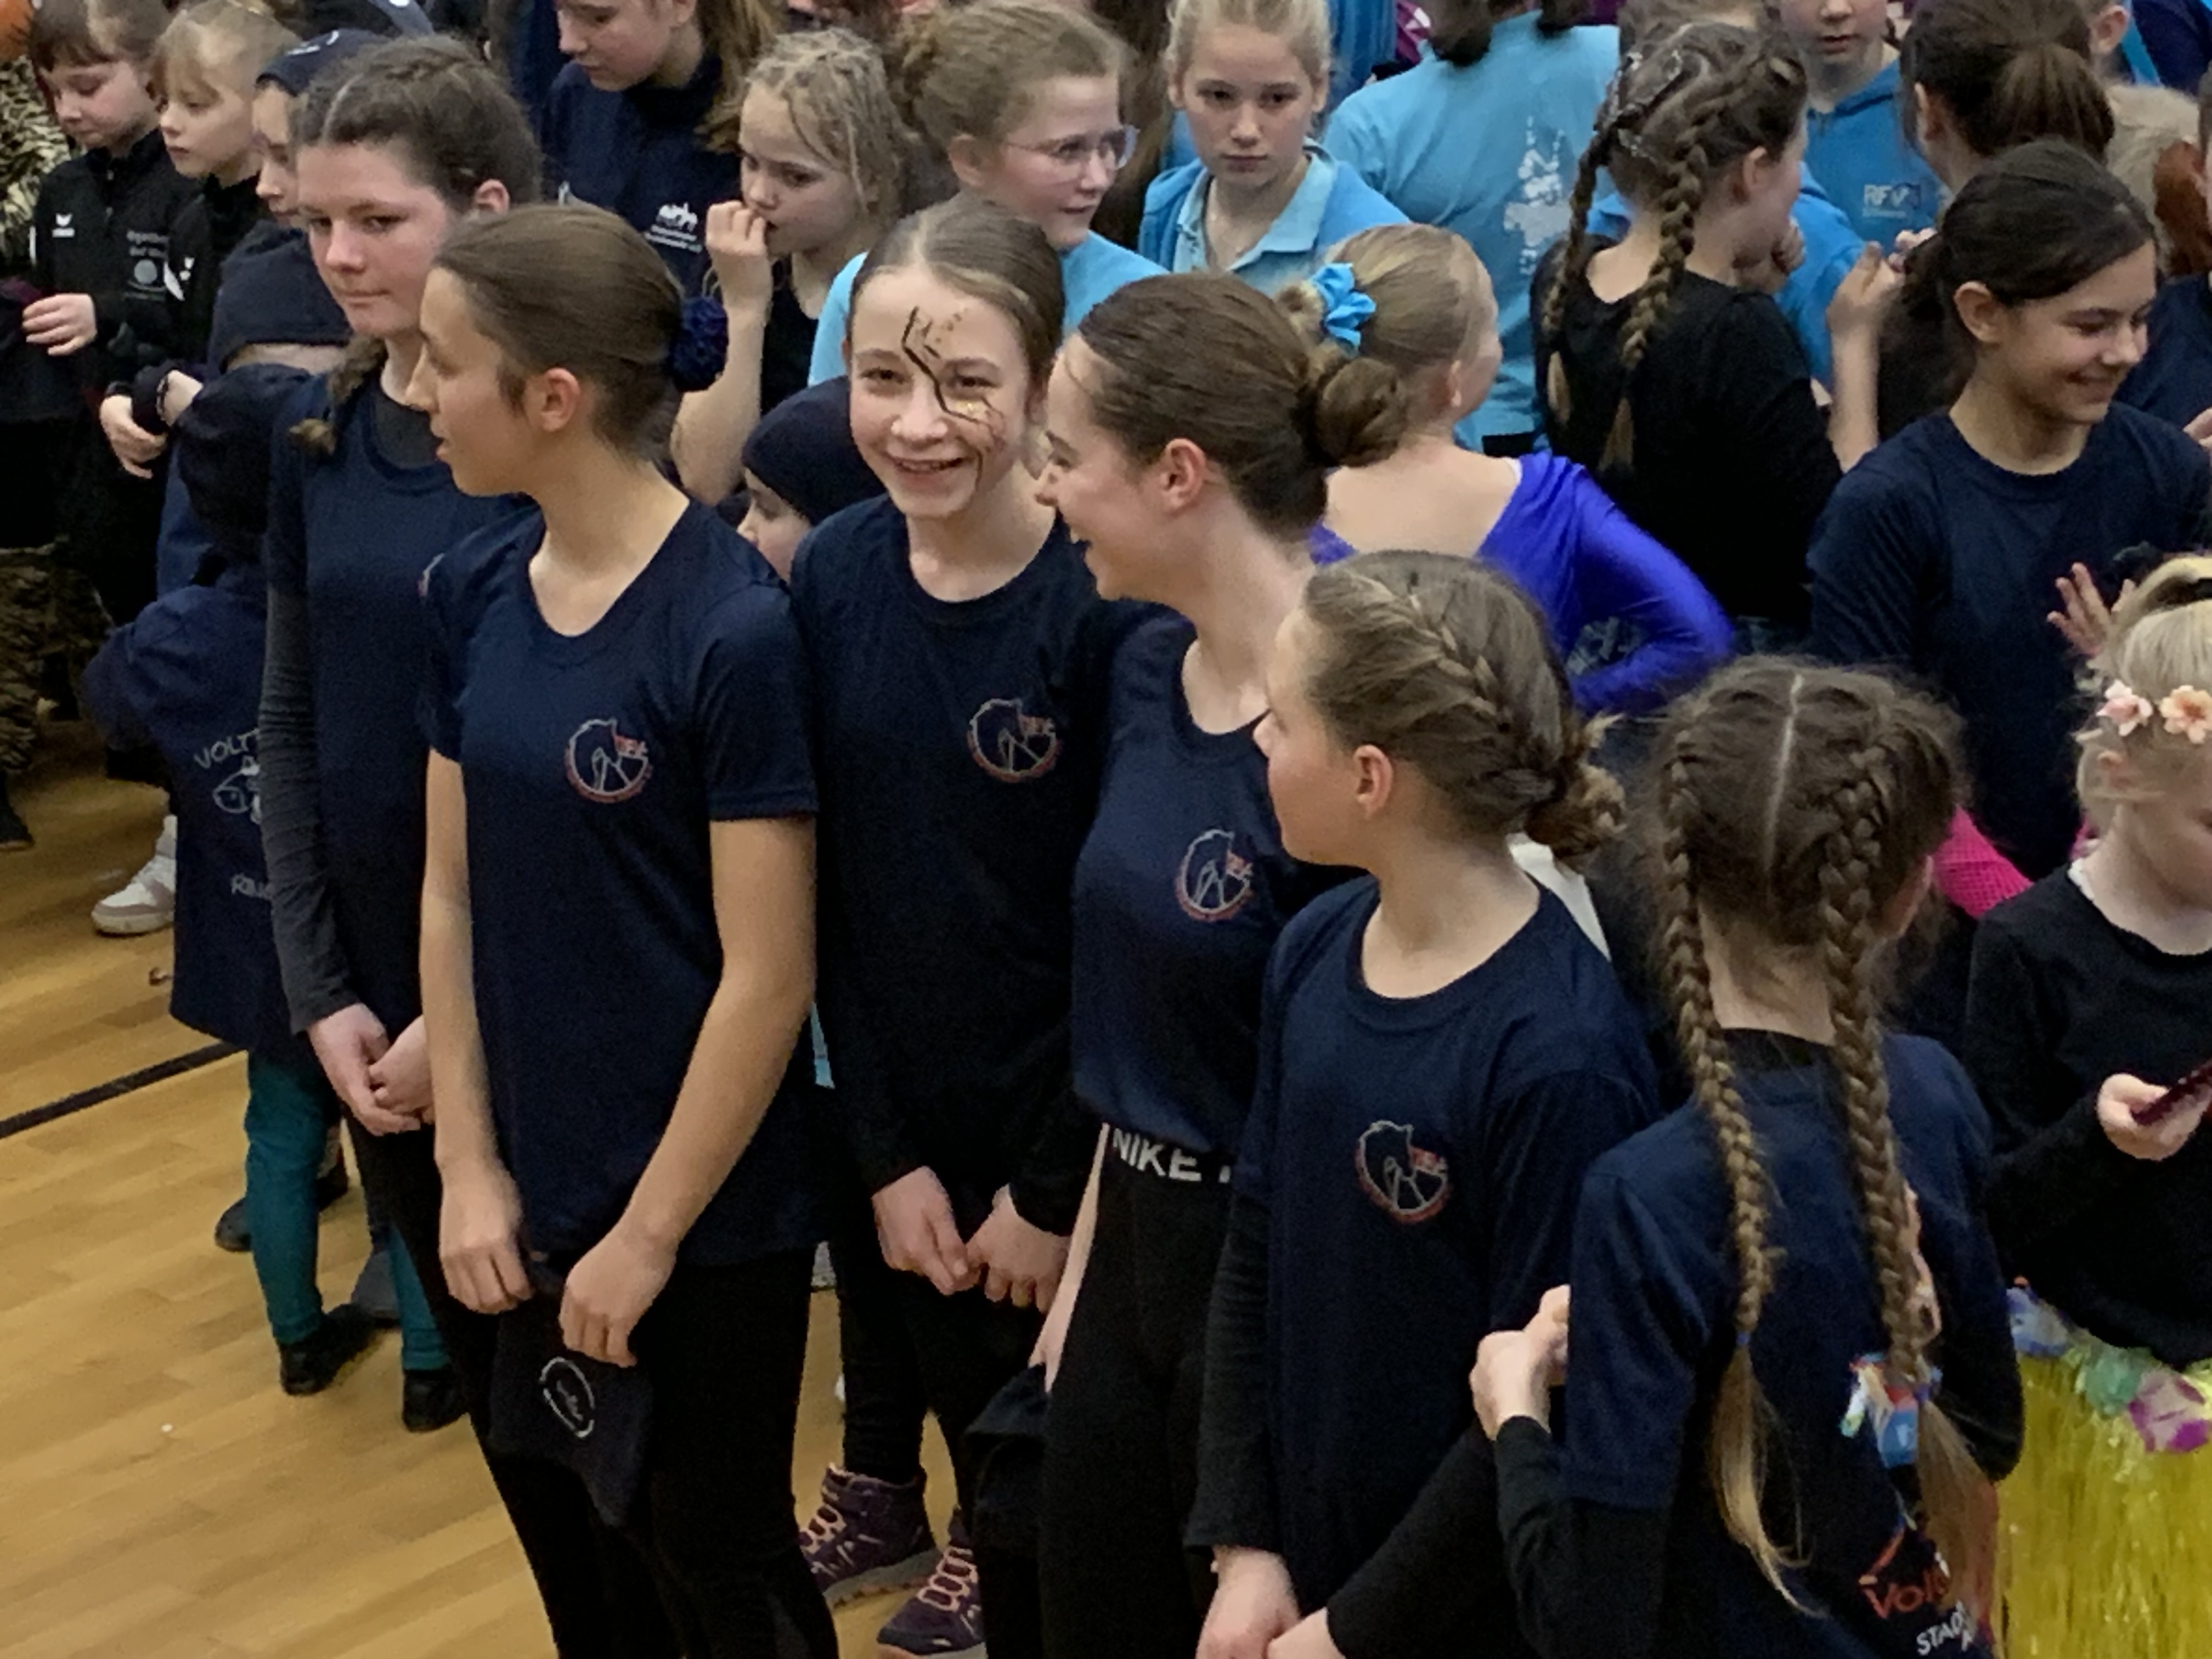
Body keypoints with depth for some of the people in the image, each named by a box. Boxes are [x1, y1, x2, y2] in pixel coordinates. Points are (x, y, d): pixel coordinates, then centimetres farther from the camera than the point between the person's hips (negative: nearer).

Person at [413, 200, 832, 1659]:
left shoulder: (732, 628, -21)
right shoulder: (477, 591, -2)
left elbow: (769, 976, -18)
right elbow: (453, 892, 4)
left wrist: (646, 1235, -14)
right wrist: (470, 1167, 0)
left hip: (710, 1204, -6)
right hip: (536, 1183, 6)